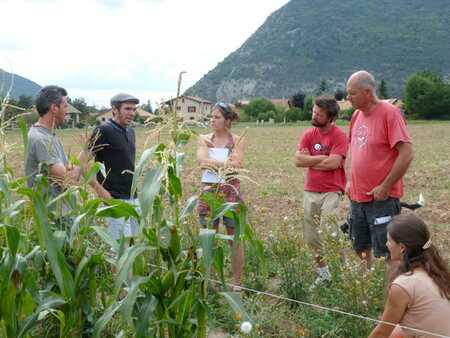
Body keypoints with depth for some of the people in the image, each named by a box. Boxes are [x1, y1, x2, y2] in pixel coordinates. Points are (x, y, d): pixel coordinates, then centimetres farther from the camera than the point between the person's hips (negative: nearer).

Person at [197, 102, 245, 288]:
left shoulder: (237, 141, 1)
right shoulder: (204, 139, 7)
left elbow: (236, 165, -14)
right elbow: (201, 159, -11)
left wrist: (212, 162, -11)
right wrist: (226, 162, -13)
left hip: (230, 191, -2)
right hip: (208, 191, 2)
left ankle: (237, 282, 15)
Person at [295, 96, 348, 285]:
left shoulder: (339, 135, -8)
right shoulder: (309, 134, 7)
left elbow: (333, 163, -20)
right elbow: (298, 160, -4)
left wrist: (310, 161, -7)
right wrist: (323, 158, -11)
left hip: (331, 191, -6)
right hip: (310, 191, 6)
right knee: (310, 237, 10)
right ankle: (322, 272, 25)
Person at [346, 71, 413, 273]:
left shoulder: (390, 113, -14)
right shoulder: (357, 115, 9)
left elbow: (406, 154, -19)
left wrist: (385, 187, -17)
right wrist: (349, 182, 10)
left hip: (382, 198, -8)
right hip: (357, 196, 8)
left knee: (389, 253, -1)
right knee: (361, 249, 18)